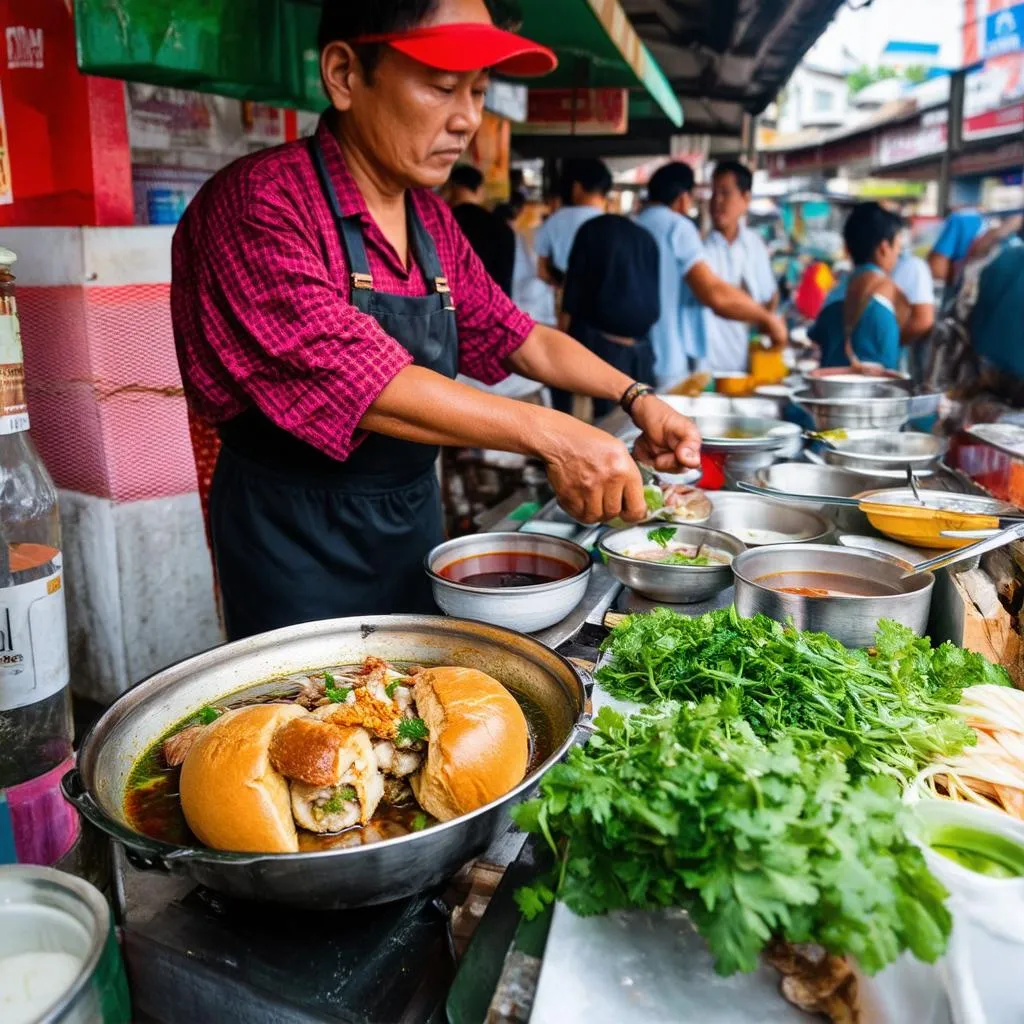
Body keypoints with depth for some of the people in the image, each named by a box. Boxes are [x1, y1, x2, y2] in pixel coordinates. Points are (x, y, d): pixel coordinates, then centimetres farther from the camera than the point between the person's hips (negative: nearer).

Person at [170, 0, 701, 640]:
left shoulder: (432, 220, 3)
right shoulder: (260, 204, -20)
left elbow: (515, 336, 10)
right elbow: (354, 379, -30)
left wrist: (635, 397, -3)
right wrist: (551, 437, -34)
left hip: (415, 513, 7)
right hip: (301, 538, -7)